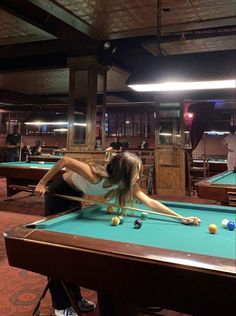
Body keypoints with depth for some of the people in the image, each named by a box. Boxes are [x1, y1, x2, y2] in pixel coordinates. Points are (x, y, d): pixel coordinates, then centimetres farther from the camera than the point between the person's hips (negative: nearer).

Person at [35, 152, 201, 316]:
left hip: (75, 195, 7)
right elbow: (65, 160, -30)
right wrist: (42, 183, -22)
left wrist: (180, 217, -16)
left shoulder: (126, 184, -17)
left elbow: (150, 202, -15)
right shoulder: (96, 176, -38)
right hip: (59, 193, -6)